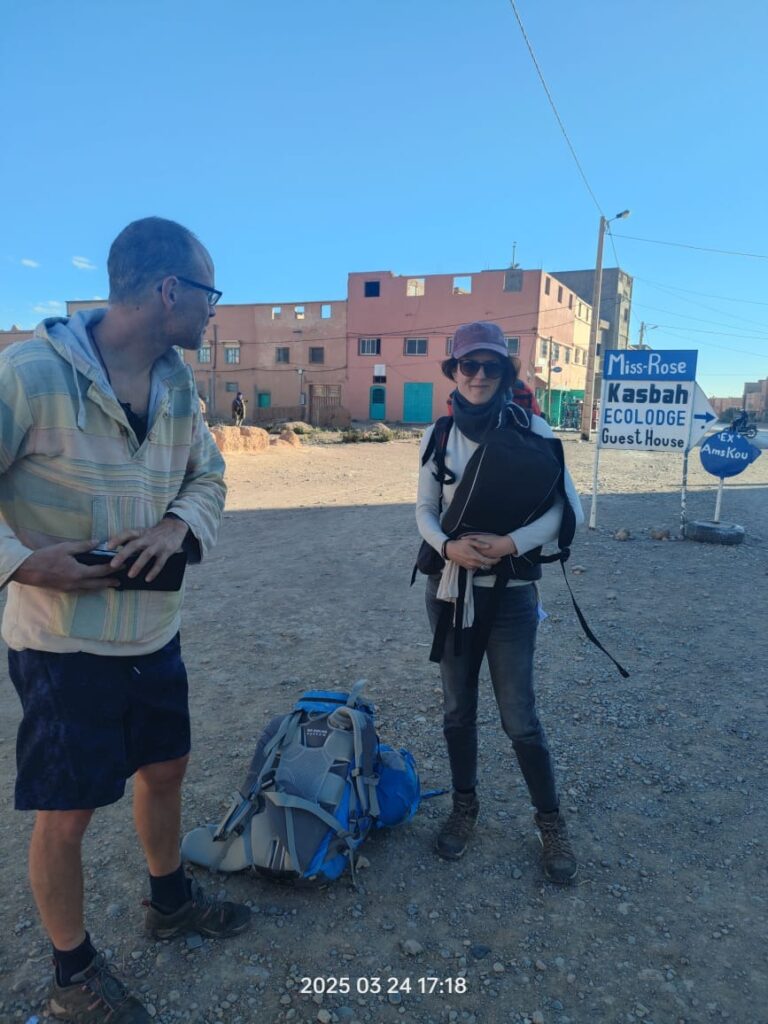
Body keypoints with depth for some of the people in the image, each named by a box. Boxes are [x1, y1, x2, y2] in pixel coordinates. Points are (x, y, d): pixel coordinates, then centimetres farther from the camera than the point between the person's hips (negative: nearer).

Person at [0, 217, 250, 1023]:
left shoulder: (178, 383, 2)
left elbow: (208, 474, 9)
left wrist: (180, 524, -10)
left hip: (155, 631, 7)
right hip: (65, 644, -7)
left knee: (164, 769, 23)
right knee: (65, 813, 11)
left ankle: (170, 901, 50)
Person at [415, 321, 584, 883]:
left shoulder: (532, 429, -8)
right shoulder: (438, 434, 0)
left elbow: (568, 508, -7)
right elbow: (425, 509, 4)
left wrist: (512, 542, -21)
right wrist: (447, 545, -17)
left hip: (510, 592, -3)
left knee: (520, 717, 3)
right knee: (458, 710, 14)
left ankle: (551, 820, 27)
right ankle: (465, 806, 36)